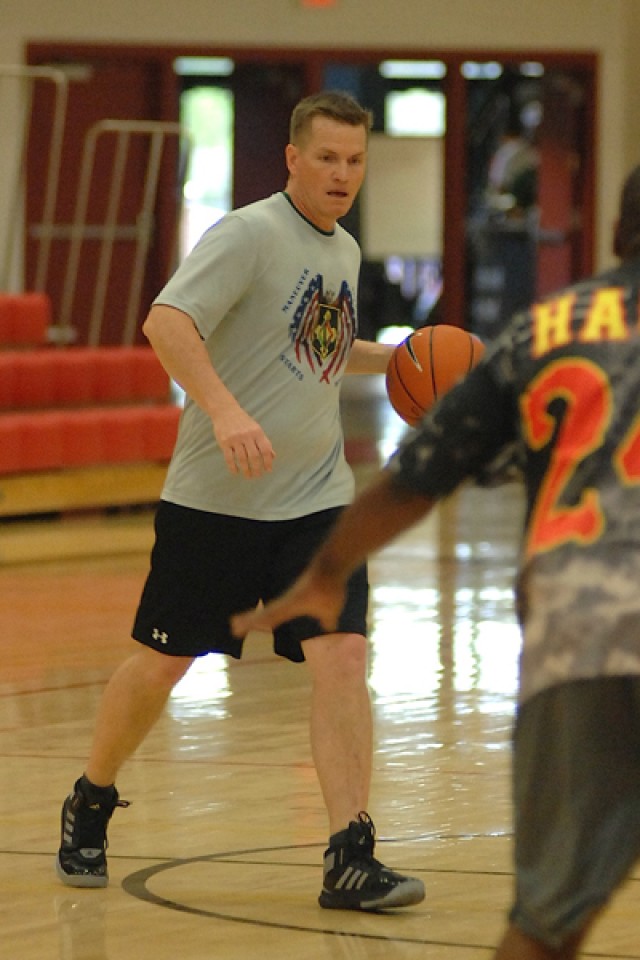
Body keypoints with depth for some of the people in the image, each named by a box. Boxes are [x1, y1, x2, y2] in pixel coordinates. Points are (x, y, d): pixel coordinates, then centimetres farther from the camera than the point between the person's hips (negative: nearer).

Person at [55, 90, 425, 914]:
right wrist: (224, 410, -38)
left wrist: (391, 358, 14)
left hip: (316, 497, 5)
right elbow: (167, 321, -26)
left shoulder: (344, 251, 12)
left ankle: (351, 861, -10)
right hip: (215, 497, -5)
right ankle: (89, 805, 30)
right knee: (162, 662, 6)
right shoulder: (249, 234, -12)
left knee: (341, 658, -10)